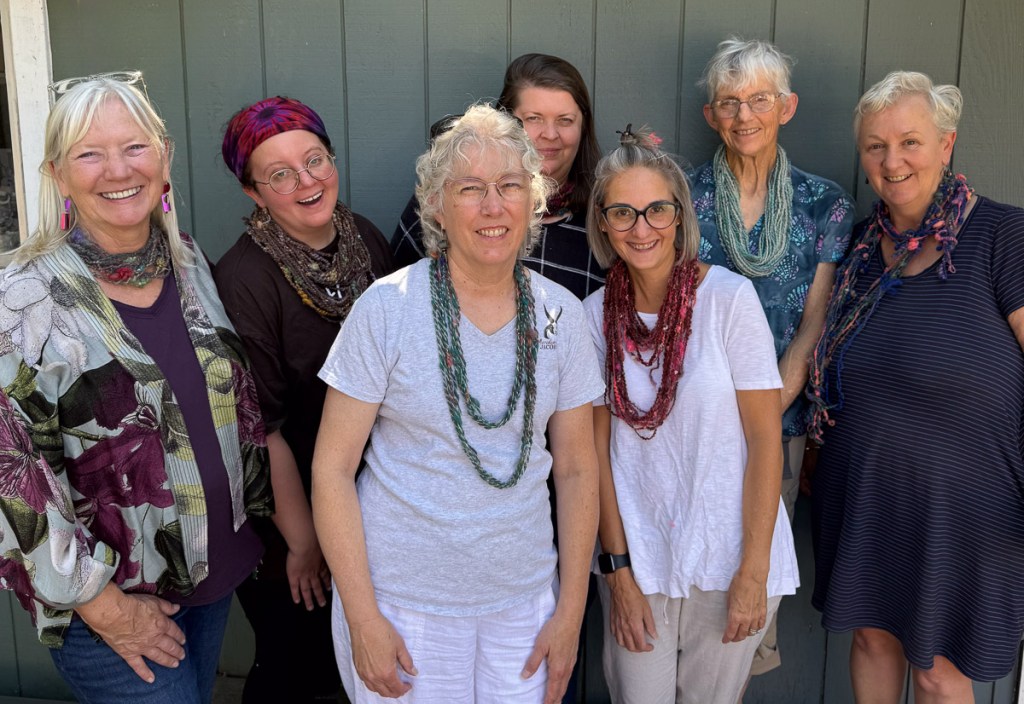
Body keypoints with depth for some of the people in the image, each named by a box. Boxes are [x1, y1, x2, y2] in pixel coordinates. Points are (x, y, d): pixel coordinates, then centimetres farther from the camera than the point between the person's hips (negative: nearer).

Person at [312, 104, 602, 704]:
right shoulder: (387, 307, -11)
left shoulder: (561, 315, -2)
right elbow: (332, 468, -9)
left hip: (524, 597, 3)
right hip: (404, 602, -2)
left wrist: (571, 611, 2)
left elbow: (577, 470, 3)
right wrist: (362, 618, -11)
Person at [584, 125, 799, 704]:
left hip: (727, 557, -2)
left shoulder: (730, 298, -12)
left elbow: (766, 439, -10)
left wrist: (753, 572, -11)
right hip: (637, 560, 2)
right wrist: (617, 568, -2)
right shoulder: (597, 315, -1)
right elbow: (599, 446, 2)